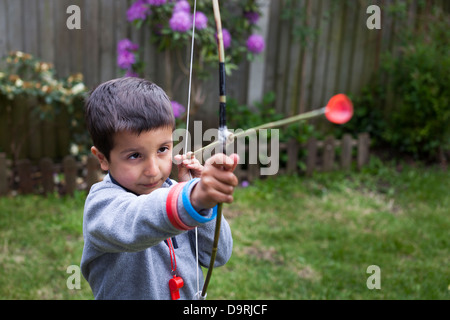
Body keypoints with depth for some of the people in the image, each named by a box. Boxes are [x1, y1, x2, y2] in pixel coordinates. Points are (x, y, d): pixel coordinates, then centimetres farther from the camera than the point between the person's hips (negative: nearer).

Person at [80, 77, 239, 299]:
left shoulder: (174, 191, -9)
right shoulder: (102, 202, -24)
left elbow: (218, 256, -11)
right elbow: (132, 224, -47)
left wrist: (201, 193, -23)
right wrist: (193, 198, -64)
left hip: (191, 294, 5)